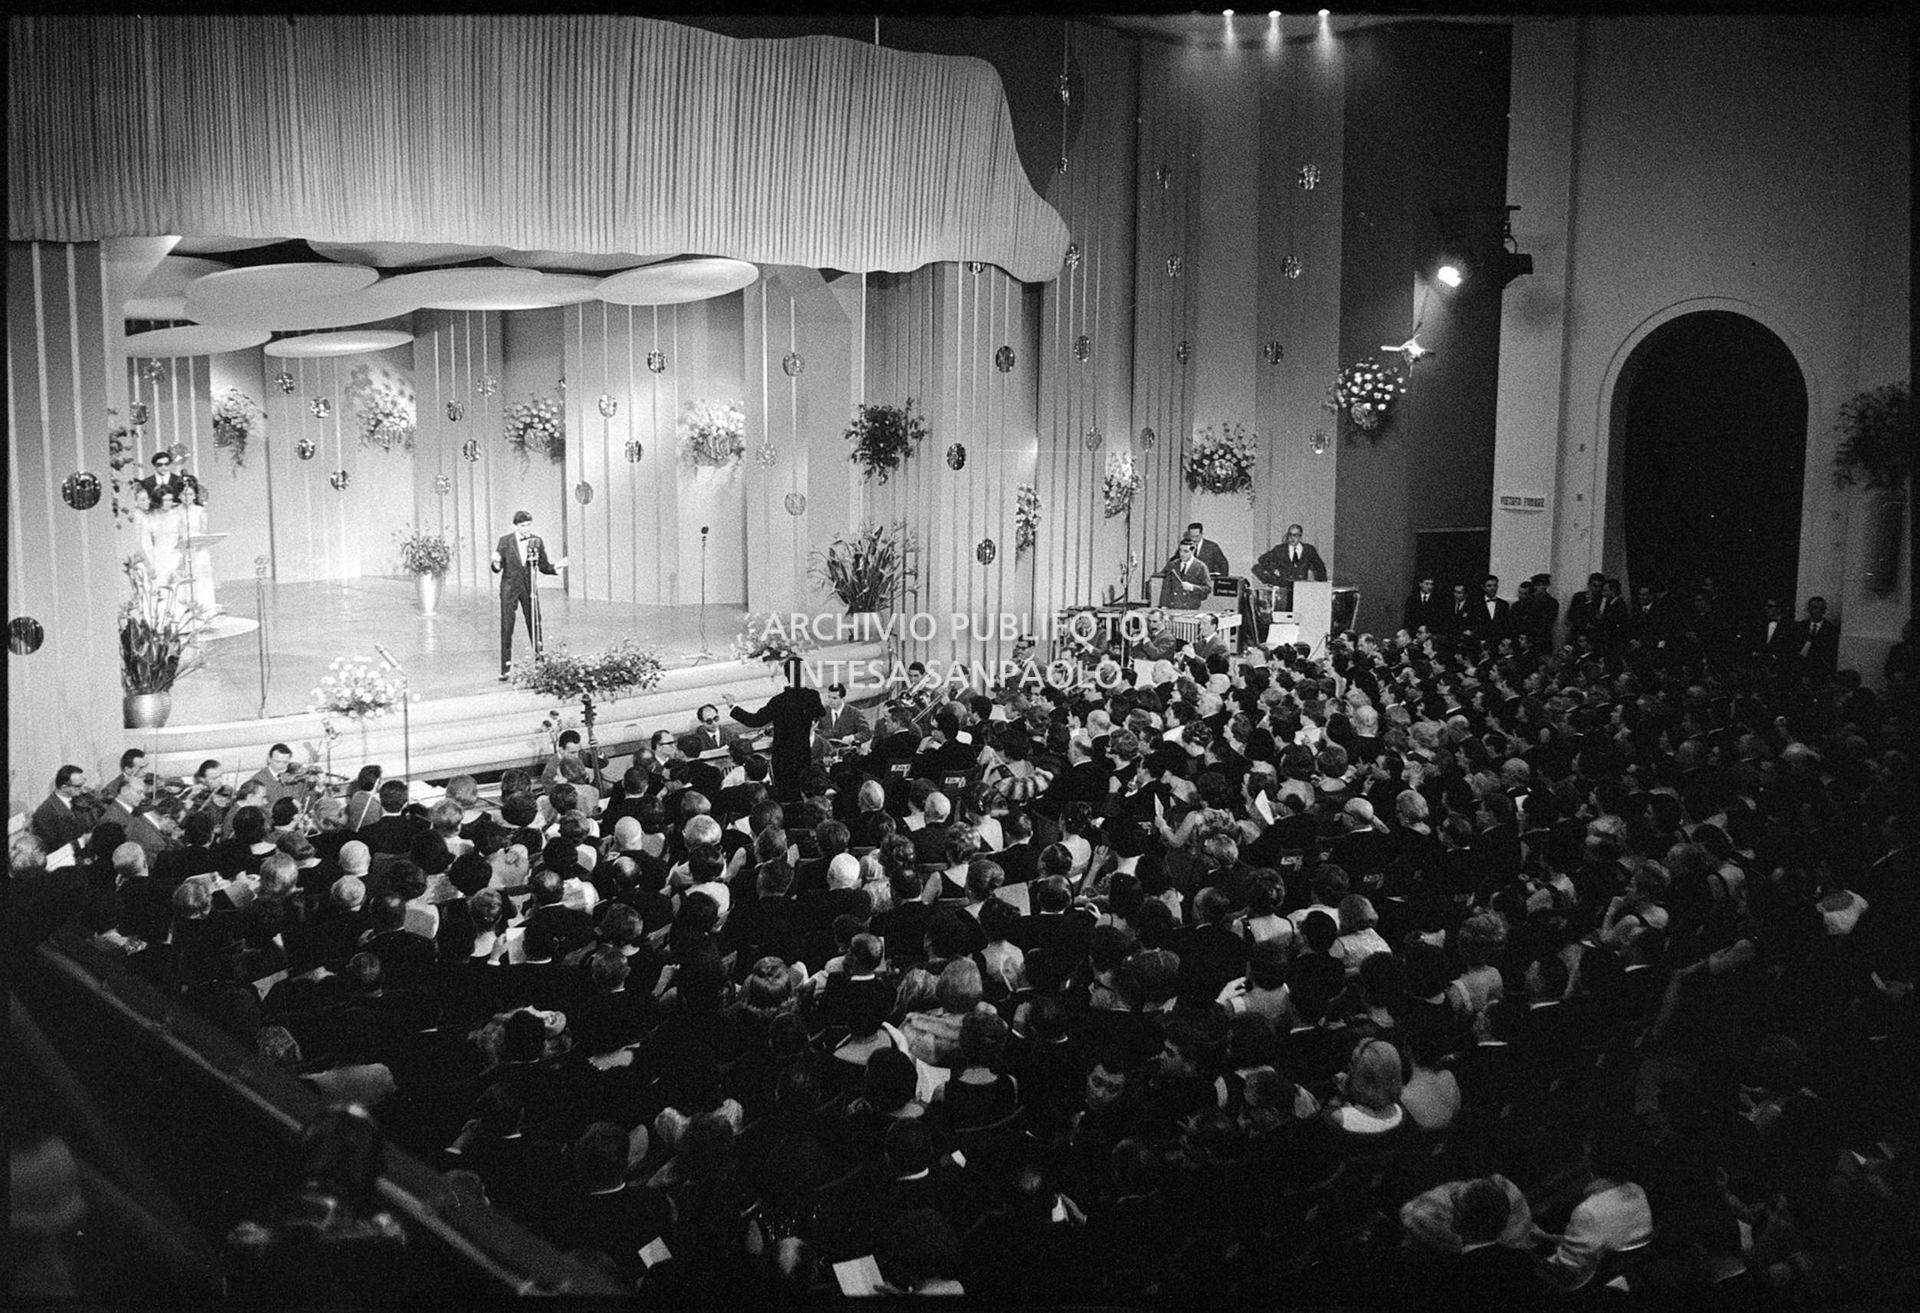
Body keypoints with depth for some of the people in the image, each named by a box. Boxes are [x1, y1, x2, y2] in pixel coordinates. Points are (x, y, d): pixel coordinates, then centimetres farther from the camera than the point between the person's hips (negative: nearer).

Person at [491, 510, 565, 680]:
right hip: (510, 589, -2)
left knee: (535, 626, 4)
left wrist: (556, 566, -14)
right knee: (506, 630, -3)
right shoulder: (505, 541, -5)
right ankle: (505, 670, 2)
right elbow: (497, 569, -3)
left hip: (529, 589, 2)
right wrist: (496, 562, -26)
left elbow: (544, 567, 5)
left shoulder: (537, 541, 1)